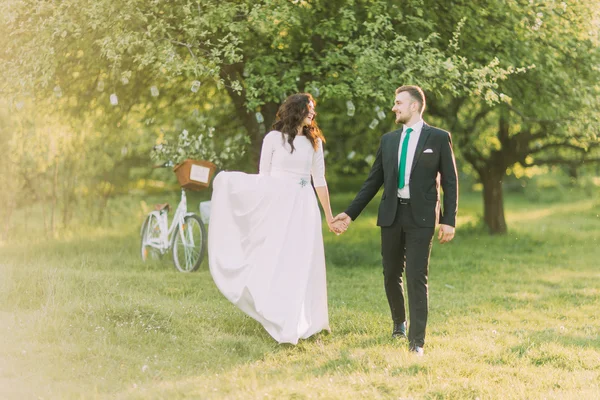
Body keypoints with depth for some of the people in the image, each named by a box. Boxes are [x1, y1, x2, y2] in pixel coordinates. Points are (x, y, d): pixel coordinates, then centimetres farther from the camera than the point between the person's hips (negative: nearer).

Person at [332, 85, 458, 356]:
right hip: (392, 214, 4)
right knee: (391, 275, 11)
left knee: (416, 278, -8)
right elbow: (373, 181, 14)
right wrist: (351, 213, 8)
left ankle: (416, 341, -6)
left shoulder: (438, 138, 0)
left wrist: (449, 220, -9)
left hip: (421, 216, -4)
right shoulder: (389, 140, 12)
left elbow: (450, 181, -1)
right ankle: (399, 323, 34)